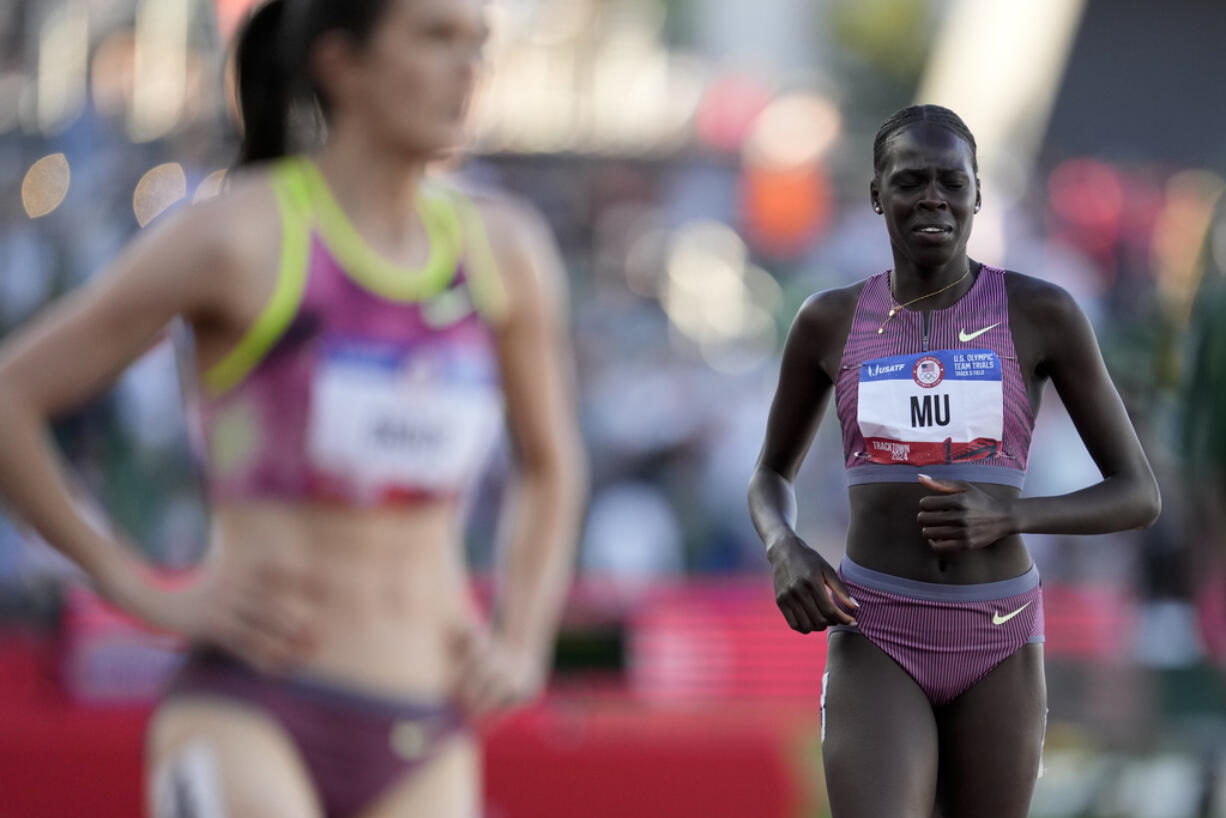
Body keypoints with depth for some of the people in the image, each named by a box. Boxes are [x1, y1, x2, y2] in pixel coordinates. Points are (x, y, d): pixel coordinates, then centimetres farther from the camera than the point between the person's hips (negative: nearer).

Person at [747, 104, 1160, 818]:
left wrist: (1007, 515, -19)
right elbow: (773, 476, 17)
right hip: (875, 643, 0)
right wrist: (785, 550, -7)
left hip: (1000, 645, 1)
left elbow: (1139, 495, -1)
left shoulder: (1043, 314, -3)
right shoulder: (830, 322, 2)